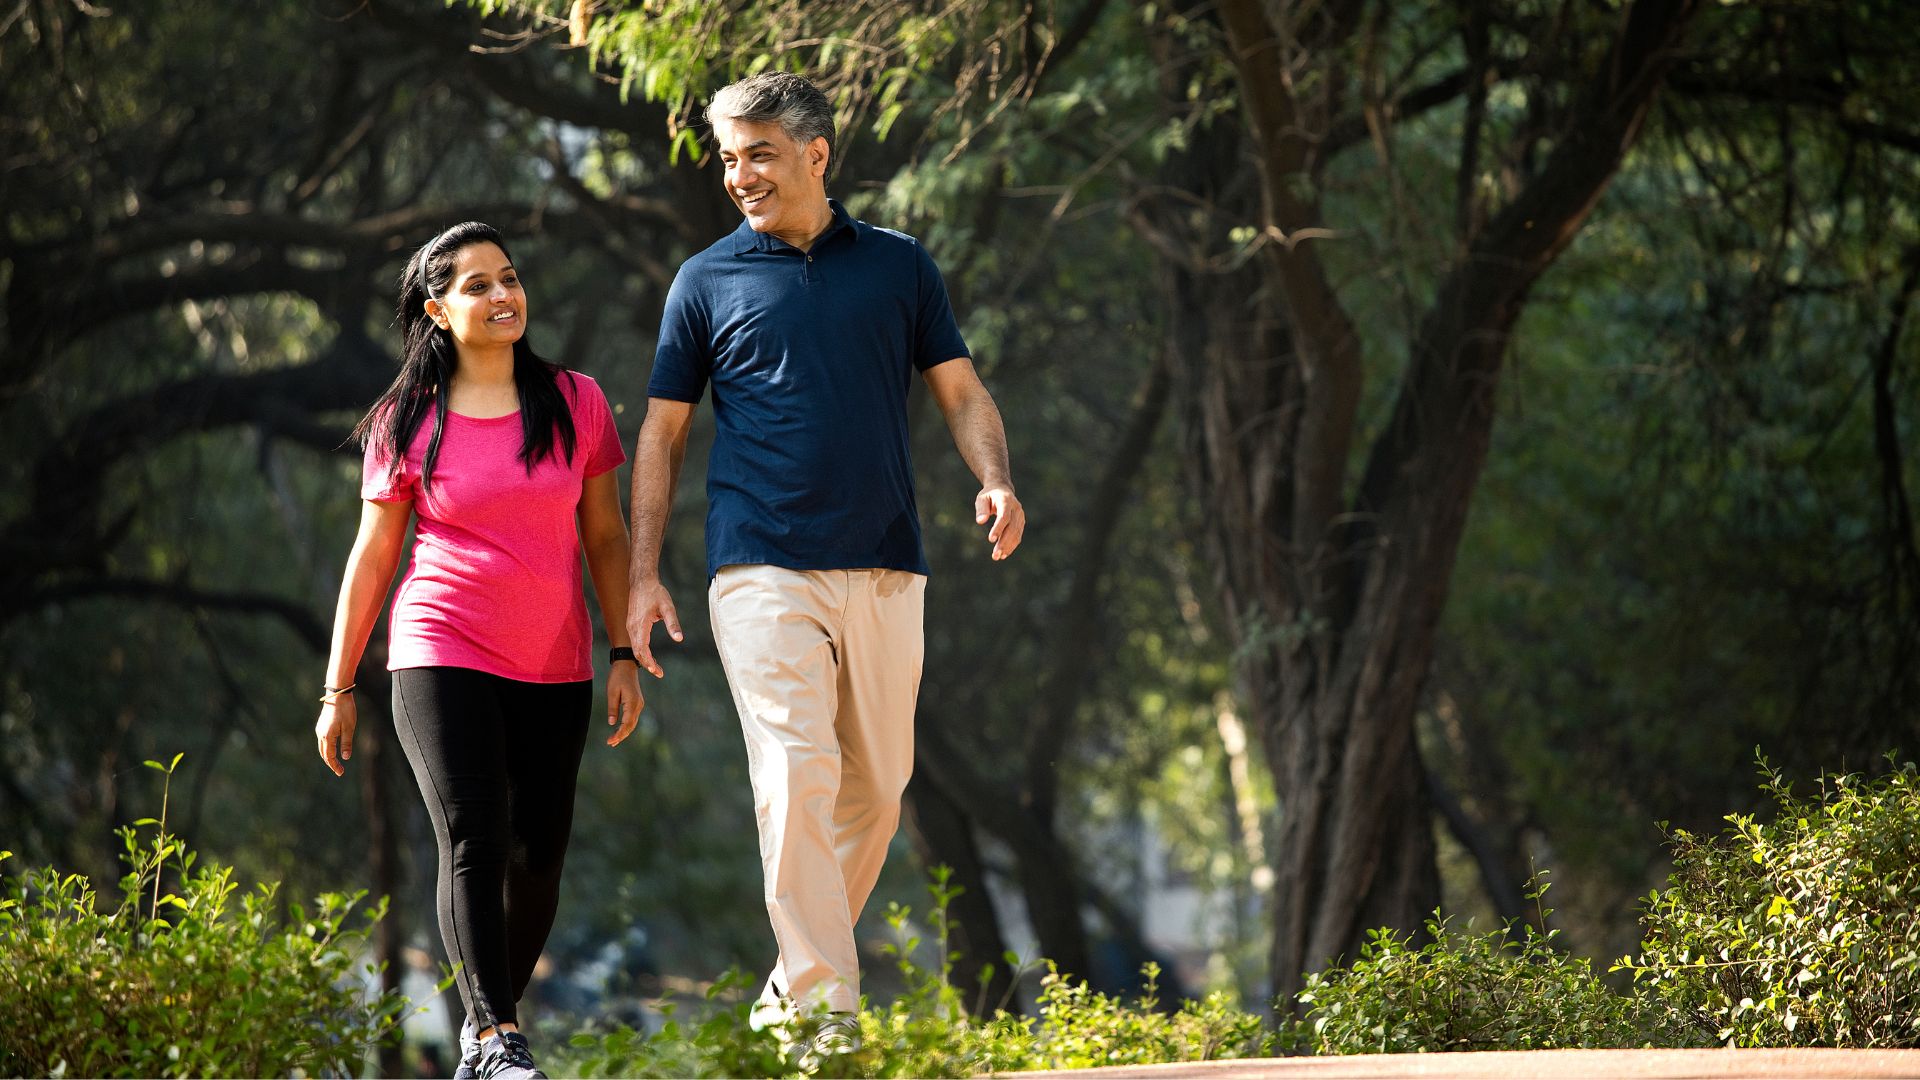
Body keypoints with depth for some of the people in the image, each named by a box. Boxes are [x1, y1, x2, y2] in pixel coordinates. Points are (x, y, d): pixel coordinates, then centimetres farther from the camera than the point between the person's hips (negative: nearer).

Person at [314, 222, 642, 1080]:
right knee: (474, 842, -16)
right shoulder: (407, 424, 2)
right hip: (442, 655, -3)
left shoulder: (575, 403, 6)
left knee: (538, 857, 1)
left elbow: (605, 537, 10)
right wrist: (338, 689, 6)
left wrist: (624, 655, 3)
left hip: (553, 668, 3)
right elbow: (372, 557, 6)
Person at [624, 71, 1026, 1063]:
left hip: (883, 571, 3)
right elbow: (662, 432, 10)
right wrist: (643, 574, 3)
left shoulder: (899, 266, 11)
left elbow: (961, 392, 12)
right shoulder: (707, 282, 7)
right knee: (797, 777, -15)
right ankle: (824, 1015, -17)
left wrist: (995, 482, -8)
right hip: (763, 571, -3)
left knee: (876, 789, 6)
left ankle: (794, 984, 22)